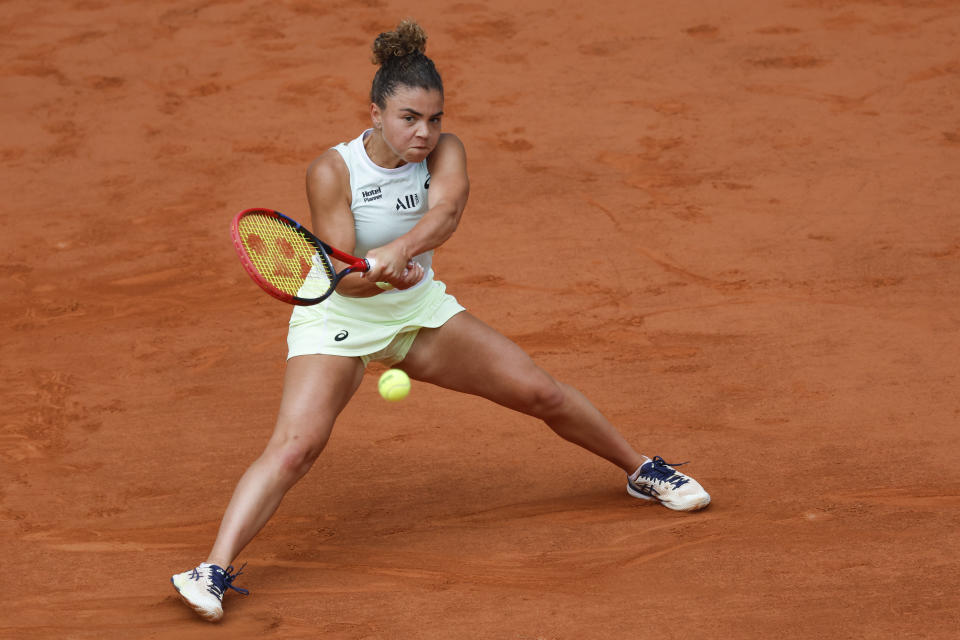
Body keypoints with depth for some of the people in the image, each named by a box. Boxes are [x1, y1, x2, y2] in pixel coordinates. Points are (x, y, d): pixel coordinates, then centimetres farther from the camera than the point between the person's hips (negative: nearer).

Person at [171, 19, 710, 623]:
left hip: (419, 308, 4)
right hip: (339, 321, -4)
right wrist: (379, 276, -47)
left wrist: (399, 250, -54)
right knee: (296, 445, -25)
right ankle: (215, 569, -31)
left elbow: (445, 211, -35)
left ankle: (640, 470, 27)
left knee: (541, 392, 3)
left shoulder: (444, 152, -13)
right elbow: (342, 276, -25)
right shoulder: (332, 172, -22)